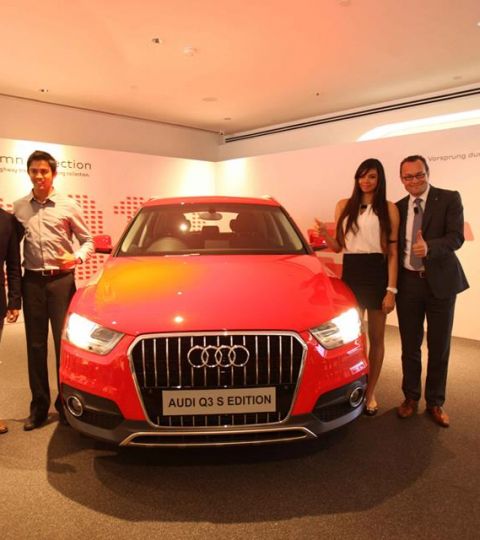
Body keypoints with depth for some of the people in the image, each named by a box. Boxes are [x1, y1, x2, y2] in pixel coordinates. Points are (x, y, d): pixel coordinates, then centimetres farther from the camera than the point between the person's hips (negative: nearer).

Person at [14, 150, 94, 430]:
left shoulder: (68, 205, 2)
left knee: (65, 342, 1)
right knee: (36, 345, 8)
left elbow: (88, 241, 6)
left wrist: (76, 257, -14)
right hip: (32, 281, 3)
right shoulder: (19, 207, 8)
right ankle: (39, 406, 19)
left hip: (62, 280, -2)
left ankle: (66, 402, 14)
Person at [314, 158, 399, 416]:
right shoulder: (344, 205, 8)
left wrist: (391, 290, -10)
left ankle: (370, 393, 23)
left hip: (378, 273, -2)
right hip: (351, 272, 2)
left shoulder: (389, 208, 0)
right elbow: (338, 247, 10)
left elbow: (393, 252, -3)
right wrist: (325, 235, -12)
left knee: (375, 337, 8)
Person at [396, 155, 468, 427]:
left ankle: (435, 402, 25)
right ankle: (411, 397, 28)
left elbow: (456, 237, -14)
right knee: (410, 346, 11)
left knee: (439, 346, 8)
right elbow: (394, 245, 7)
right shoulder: (398, 208, 7)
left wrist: (429, 247, -33)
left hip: (440, 282, -2)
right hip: (408, 282, 2)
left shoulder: (449, 199, -3)